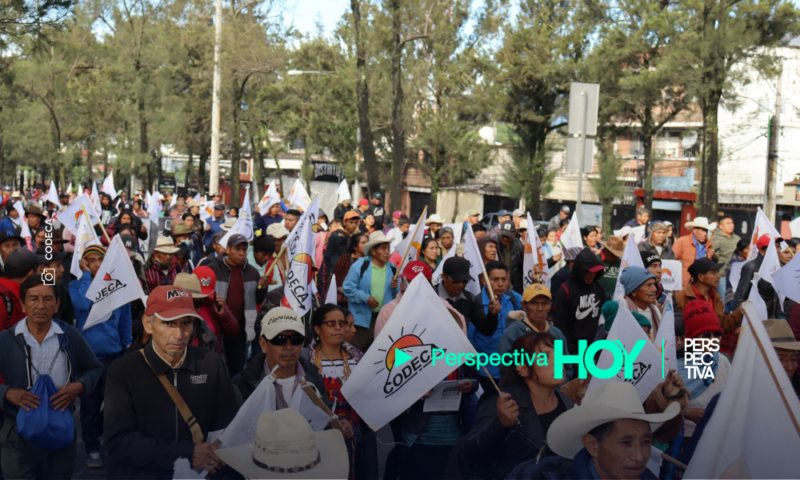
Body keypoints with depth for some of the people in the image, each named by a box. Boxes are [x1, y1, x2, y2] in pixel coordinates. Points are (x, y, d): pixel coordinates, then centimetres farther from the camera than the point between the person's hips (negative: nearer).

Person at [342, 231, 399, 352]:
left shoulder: (392, 268, 8)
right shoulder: (360, 266, -5)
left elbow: (398, 296, 13)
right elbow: (348, 288, -8)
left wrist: (395, 288, -9)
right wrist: (365, 297, -18)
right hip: (363, 318, -4)